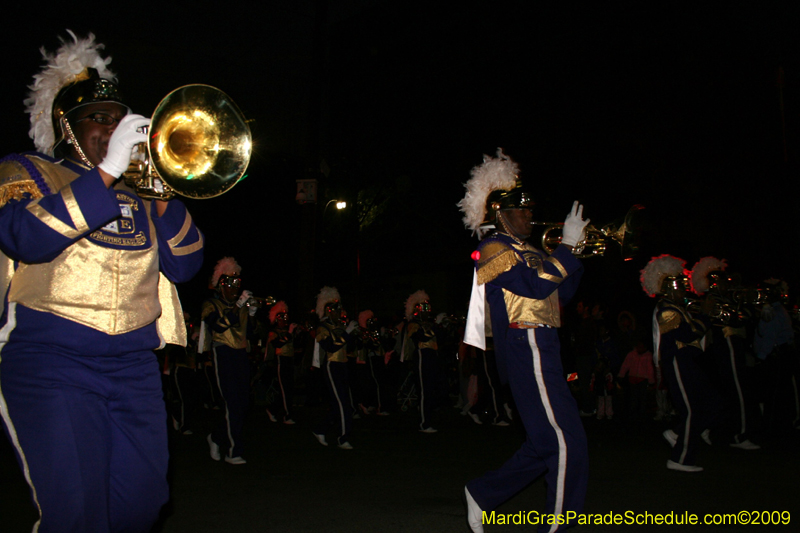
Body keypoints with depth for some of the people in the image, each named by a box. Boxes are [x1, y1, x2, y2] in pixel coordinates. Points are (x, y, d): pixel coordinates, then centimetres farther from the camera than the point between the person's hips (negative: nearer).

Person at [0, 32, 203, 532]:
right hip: (52, 359, -4)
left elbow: (184, 266, 8)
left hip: (134, 363, 4)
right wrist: (106, 171, -19)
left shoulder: (138, 186, 16)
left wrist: (161, 195, -5)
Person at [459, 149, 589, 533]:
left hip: (539, 350, 10)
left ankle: (483, 494, 23)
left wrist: (575, 250, 10)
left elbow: (558, 294, 20)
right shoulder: (494, 249, -8)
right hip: (527, 351, -10)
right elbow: (537, 285, -21)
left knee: (545, 443, 14)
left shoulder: (522, 251, 22)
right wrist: (568, 244, -14)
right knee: (566, 444, -8)